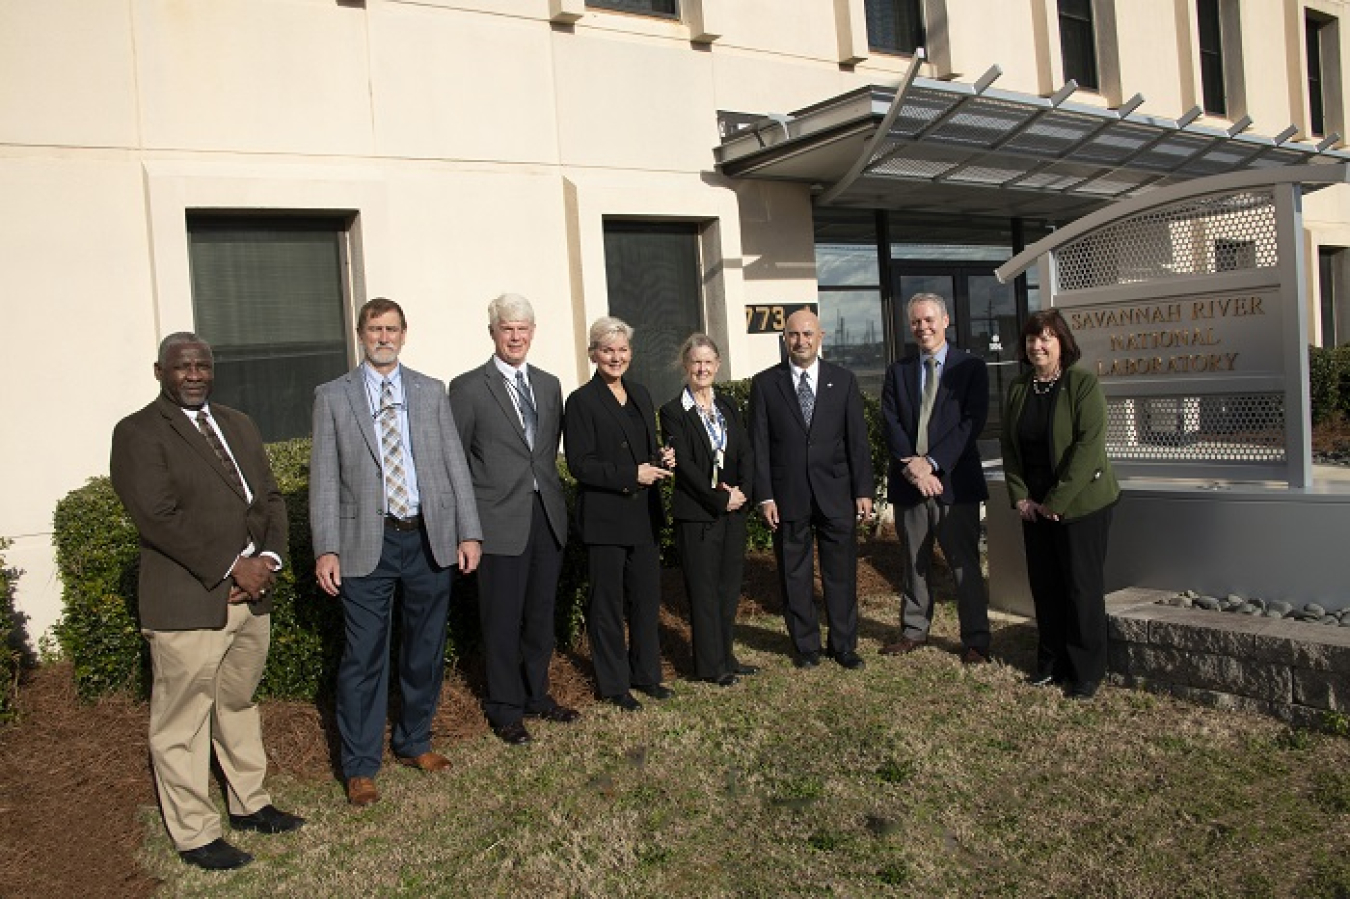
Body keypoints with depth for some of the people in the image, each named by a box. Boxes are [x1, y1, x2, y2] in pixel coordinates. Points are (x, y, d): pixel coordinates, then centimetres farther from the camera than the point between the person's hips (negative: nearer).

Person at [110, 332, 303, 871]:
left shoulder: (238, 425, 15)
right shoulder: (138, 433, -7)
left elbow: (269, 497, 12)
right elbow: (158, 517, -17)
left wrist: (268, 559, -6)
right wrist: (233, 566, -18)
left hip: (251, 597, 7)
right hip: (187, 603, -6)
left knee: (239, 705, 20)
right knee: (182, 723, 4)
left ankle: (248, 804, 34)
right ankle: (194, 835, 18)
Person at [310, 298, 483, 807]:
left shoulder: (431, 392, 8)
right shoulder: (333, 397, 2)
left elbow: (455, 463, 6)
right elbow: (324, 478, -2)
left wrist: (469, 532, -2)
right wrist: (326, 550, -9)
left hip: (430, 540, 3)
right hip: (367, 544, -3)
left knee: (426, 651, 14)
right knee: (364, 659, 2)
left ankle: (414, 743, 33)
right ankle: (360, 766, 18)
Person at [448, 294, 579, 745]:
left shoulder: (549, 385, 11)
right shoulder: (468, 387, -5)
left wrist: (555, 496, 8)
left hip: (547, 516, 5)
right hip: (501, 521, -5)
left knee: (541, 615, 15)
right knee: (502, 620, 4)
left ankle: (536, 695, 32)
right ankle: (505, 708, 20)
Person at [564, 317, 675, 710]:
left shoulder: (640, 394, 12)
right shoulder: (581, 401, -9)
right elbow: (580, 465, -14)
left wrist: (662, 459, -2)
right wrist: (632, 476, -19)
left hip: (644, 514, 6)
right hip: (604, 518, -6)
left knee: (647, 597, 13)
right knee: (607, 603, 5)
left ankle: (646, 674, 28)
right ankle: (614, 685, 18)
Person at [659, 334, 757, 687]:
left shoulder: (727, 406, 12)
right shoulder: (673, 412, -6)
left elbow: (746, 453, 6)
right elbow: (685, 465, -12)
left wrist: (742, 492, -10)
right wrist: (719, 499, -15)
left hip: (733, 509, 6)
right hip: (697, 515, -5)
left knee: (729, 587, 11)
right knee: (704, 589, 3)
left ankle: (725, 656, 24)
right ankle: (710, 665, 13)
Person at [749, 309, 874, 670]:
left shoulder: (843, 380, 6)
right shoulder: (765, 383, 2)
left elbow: (857, 439, 5)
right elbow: (759, 444, 0)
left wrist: (863, 491, -1)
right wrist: (764, 495, -6)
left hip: (836, 493, 1)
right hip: (788, 497, -1)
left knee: (841, 573, 7)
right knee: (794, 576, 7)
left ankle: (844, 645, 21)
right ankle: (806, 646, 21)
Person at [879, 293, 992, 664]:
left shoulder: (971, 367, 2)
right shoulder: (897, 372, 11)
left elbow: (971, 422, -7)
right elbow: (891, 424, 2)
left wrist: (932, 462, -15)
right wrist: (911, 466, -14)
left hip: (955, 480, -3)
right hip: (909, 481, 3)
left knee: (965, 563, 1)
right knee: (914, 562, 12)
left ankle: (976, 640, 10)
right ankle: (914, 630, 24)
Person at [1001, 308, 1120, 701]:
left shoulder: (1083, 382, -10)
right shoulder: (1018, 388, 7)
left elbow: (1089, 444, -17)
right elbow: (1009, 446, 10)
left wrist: (1057, 501, -17)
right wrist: (1020, 495, -1)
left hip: (1080, 503, -5)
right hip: (1034, 505, 5)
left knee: (1082, 588, 2)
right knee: (1044, 585, 10)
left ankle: (1086, 672, 15)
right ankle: (1051, 662, 25)